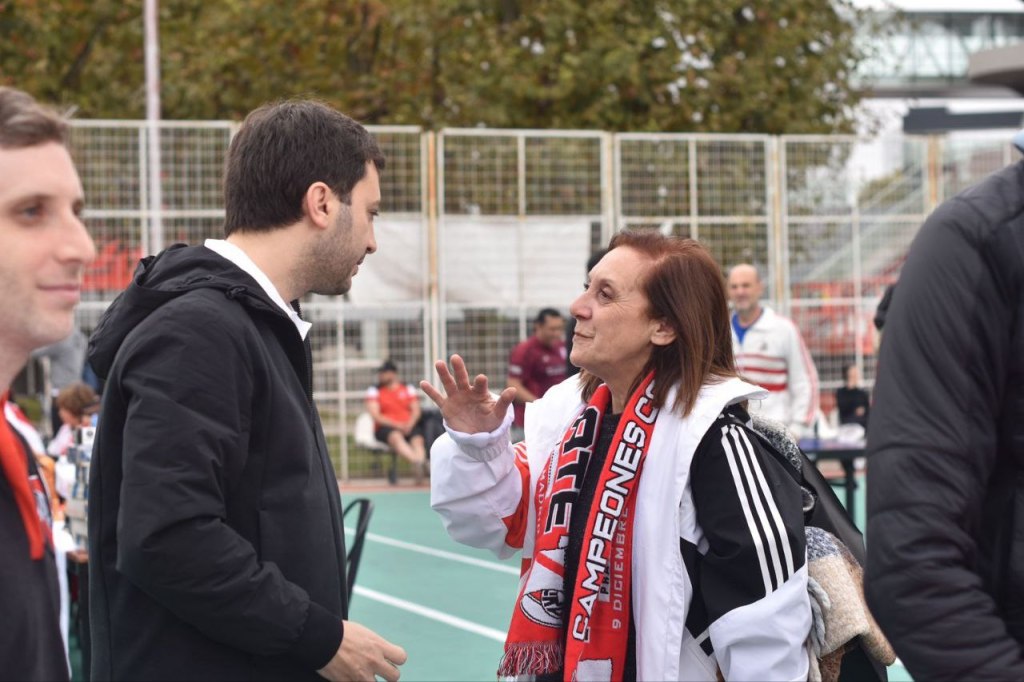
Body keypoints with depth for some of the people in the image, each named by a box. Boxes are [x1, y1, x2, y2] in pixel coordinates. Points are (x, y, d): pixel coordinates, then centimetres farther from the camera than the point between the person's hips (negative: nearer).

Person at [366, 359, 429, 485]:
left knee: (418, 439, -31)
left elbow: (416, 411, 10)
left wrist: (409, 424, -12)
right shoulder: (374, 391, 9)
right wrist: (397, 425, -14)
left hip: (409, 426, 3)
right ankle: (417, 461, -63)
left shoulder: (408, 388, 15)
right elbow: (375, 415, -1)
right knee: (396, 436, -37)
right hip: (385, 428, -3)